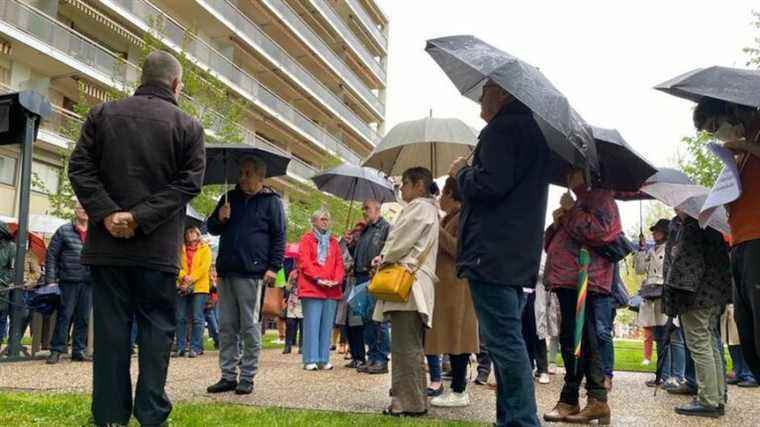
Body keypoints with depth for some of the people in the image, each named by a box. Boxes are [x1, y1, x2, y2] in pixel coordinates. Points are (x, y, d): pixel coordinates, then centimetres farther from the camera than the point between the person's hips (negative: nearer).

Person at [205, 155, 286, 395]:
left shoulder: (271, 201, 2)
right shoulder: (230, 197, 16)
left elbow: (279, 237, -1)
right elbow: (212, 229, 20)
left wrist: (273, 267, -9)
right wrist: (219, 218, -2)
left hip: (252, 273, -5)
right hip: (226, 271, 5)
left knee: (250, 328, 0)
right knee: (226, 327, 7)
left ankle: (247, 377, 8)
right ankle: (228, 376, 14)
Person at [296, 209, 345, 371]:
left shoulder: (333, 241, 21)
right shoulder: (307, 239, 7)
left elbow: (339, 262, 15)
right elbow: (304, 262, -4)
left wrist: (337, 279, -4)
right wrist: (318, 279, -15)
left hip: (332, 289, 5)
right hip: (312, 288, -4)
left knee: (327, 325, 4)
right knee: (312, 325, -7)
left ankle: (323, 360, 8)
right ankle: (310, 360, -4)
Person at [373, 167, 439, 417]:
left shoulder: (420, 207, -6)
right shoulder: (425, 208, 25)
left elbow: (402, 240, -12)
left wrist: (384, 258, 4)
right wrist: (385, 258, 13)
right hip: (408, 284, 11)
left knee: (406, 347, -9)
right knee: (409, 347, 12)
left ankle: (410, 402, -7)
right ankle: (412, 399, 18)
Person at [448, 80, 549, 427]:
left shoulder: (502, 128, -10)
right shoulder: (533, 129, 21)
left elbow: (488, 185, -20)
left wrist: (461, 172, -2)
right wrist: (469, 174, 23)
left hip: (493, 253, -10)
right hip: (520, 256, 10)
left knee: (503, 341, -8)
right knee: (507, 341, 15)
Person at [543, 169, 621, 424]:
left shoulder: (600, 197, 1)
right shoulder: (577, 204, 29)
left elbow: (599, 230, -19)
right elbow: (551, 243, 28)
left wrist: (571, 212, -8)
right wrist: (557, 223, 9)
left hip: (584, 283, -10)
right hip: (568, 281, 10)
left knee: (585, 340, -12)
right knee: (570, 339, 11)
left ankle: (597, 401, -9)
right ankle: (569, 401, 17)